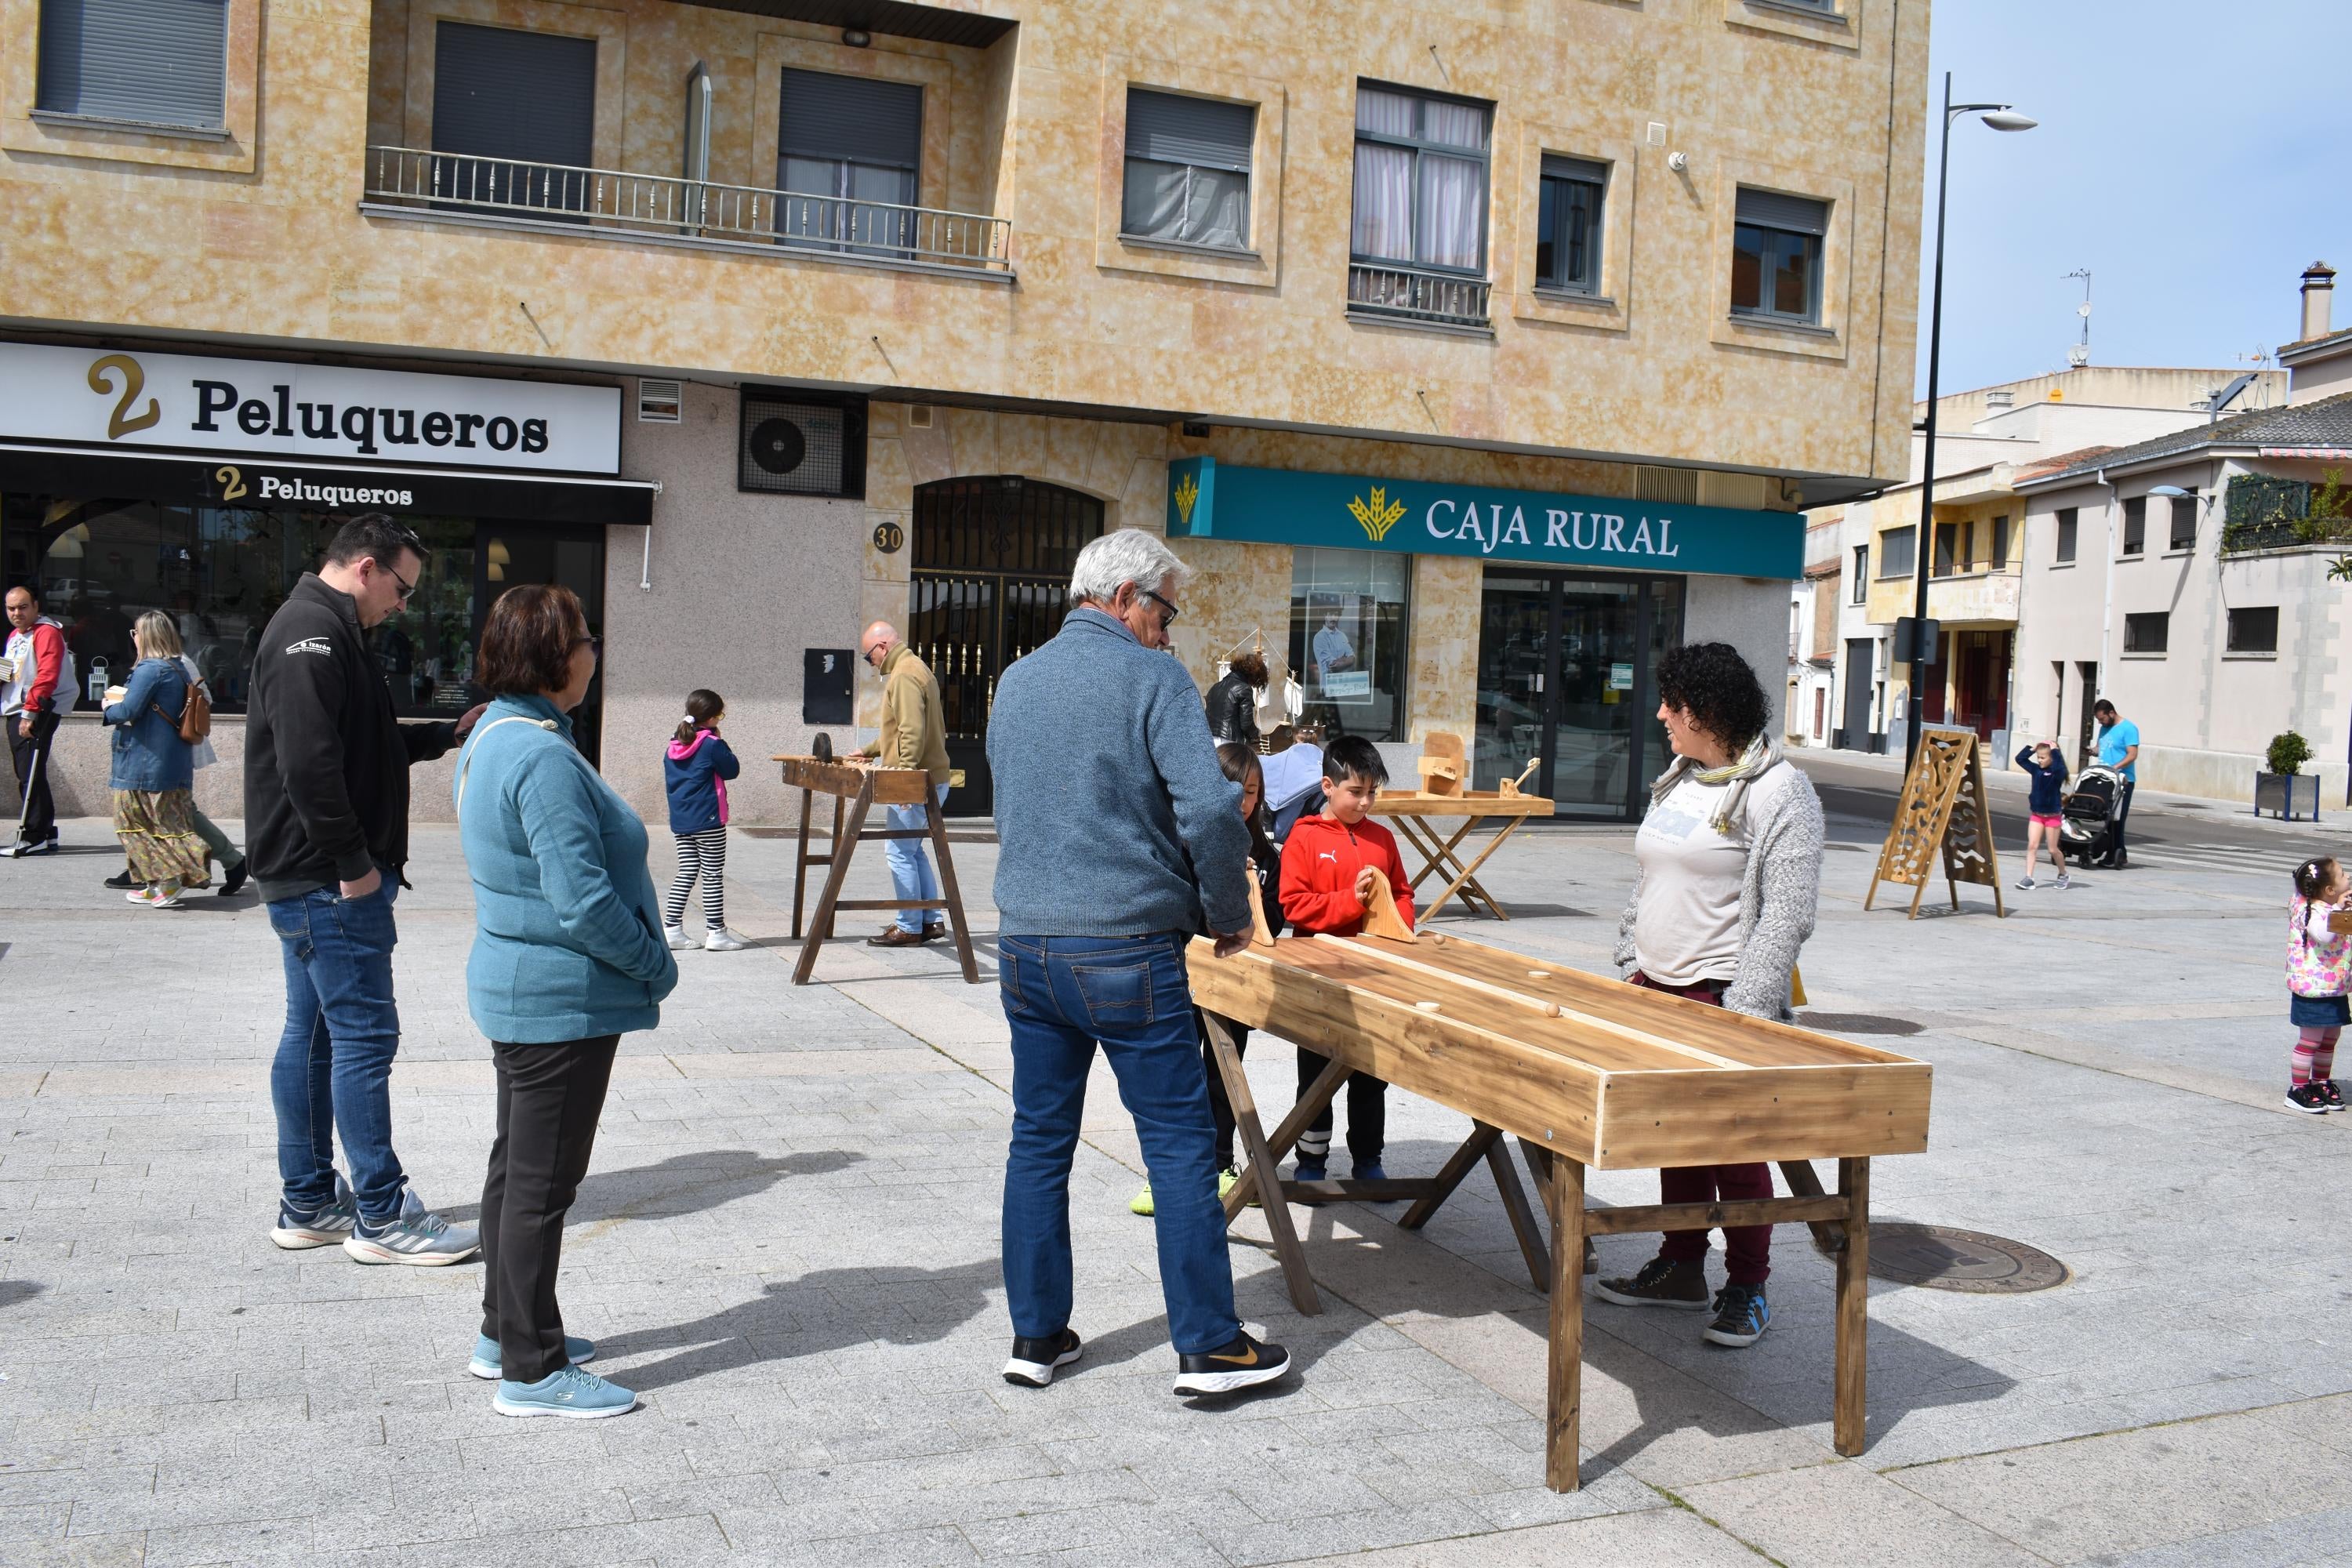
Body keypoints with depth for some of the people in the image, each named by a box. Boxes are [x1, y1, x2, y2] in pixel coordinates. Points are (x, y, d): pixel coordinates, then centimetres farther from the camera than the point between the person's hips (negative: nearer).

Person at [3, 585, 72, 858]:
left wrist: (29, 712, -25)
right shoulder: (14, 636, 20)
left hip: (37, 712, -10)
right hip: (16, 712, 10)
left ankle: (33, 837, -9)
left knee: (30, 775, -11)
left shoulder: (46, 633, -11)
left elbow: (47, 676, -21)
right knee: (27, 775, 11)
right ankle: (45, 834, 16)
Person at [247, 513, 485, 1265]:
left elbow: (367, 746, 26)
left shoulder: (324, 630, 18)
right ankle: (381, 1216, 2)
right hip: (331, 882, -11)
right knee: (364, 1036, -5)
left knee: (312, 1034, 14)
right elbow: (310, 765, -26)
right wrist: (353, 863, -21)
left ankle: (308, 1204, 23)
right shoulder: (313, 633, -16)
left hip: (311, 881, 11)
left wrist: (449, 733, 16)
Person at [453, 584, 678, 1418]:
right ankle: (532, 1371, 10)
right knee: (542, 1183, -1)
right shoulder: (543, 758, -23)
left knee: (516, 1166, 20)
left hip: (515, 987, 11)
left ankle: (505, 1333, 34)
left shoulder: (492, 737, 11)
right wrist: (657, 965, -12)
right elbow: (583, 901, -27)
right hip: (563, 1002, -11)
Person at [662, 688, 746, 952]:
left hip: (680, 821, 7)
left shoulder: (674, 745, 9)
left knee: (686, 873, 12)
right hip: (707, 820, -7)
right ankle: (716, 933, 2)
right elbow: (732, 770, -4)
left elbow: (669, 778, 17)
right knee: (713, 875, 0)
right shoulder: (712, 744, -13)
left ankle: (671, 929, 9)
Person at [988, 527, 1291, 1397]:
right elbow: (1211, 809, -18)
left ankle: (1037, 1335, 21)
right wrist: (1229, 917, -5)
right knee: (1182, 1146, 3)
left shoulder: (1016, 680, 12)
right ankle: (1209, 1348, 9)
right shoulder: (1152, 677, -9)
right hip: (1126, 949, -6)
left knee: (1039, 1141, 13)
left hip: (1025, 944, 6)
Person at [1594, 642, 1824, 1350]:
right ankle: (1681, 1268, 27)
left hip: (1723, 998, -8)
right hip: (1659, 989, 8)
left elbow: (1788, 913, -16)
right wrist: (1633, 962, 15)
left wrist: (1744, 1008, -19)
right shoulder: (1677, 781, 13)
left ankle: (1747, 1290, 11)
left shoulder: (1778, 792, -12)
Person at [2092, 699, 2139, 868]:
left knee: (2116, 819, -7)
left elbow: (2132, 755, -15)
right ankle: (2120, 856, 14)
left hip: (2122, 781, -8)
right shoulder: (2104, 728, 16)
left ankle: (2112, 857, -5)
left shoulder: (2128, 729, -9)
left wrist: (2114, 768, -25)